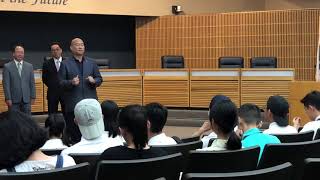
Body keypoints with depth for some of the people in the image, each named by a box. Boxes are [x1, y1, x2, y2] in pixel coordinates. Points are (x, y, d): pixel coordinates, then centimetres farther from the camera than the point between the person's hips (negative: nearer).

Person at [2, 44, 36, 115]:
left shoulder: (29, 66, 10)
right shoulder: (7, 67, 1)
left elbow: (32, 83, 10)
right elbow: (6, 84, -3)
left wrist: (33, 97, 4)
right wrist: (8, 98, -10)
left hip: (26, 99, 3)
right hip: (13, 100, -2)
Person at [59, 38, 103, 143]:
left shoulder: (91, 63, 13)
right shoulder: (65, 64, 3)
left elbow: (99, 79, 15)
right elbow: (60, 83, -1)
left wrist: (94, 81, -7)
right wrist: (71, 82, -19)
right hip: (73, 104, -3)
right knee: (74, 133, -1)